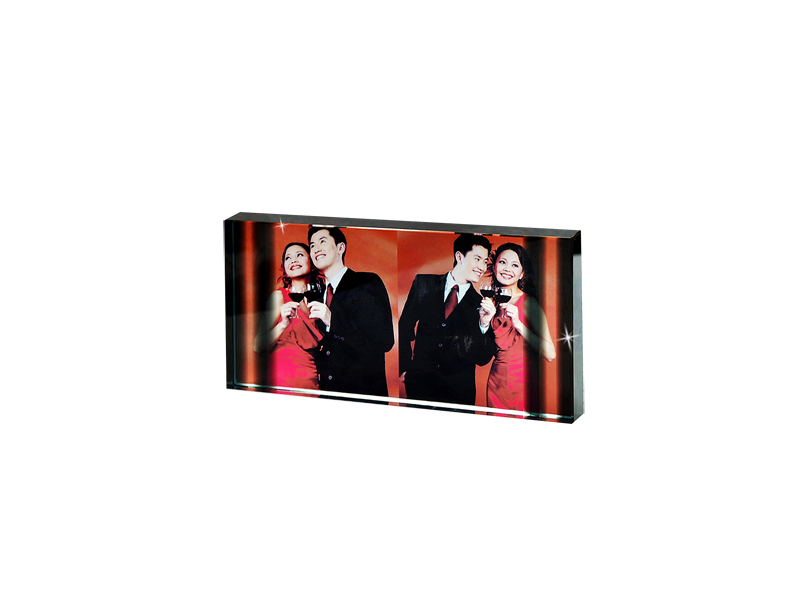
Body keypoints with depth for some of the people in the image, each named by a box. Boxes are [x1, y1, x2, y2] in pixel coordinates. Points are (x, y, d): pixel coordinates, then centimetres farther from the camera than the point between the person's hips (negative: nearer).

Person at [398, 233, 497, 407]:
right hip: (420, 383, 0)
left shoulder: (480, 304, 2)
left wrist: (484, 325, -18)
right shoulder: (424, 284, 5)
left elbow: (483, 359, -2)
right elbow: (405, 326, 8)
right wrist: (404, 368, 0)